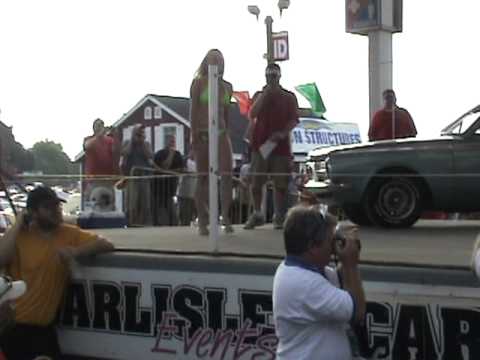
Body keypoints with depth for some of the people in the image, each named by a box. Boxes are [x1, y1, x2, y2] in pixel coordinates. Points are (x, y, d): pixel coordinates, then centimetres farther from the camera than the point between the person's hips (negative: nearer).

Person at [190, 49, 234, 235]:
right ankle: (202, 222, 7)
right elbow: (193, 110, -3)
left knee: (227, 175, -10)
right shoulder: (199, 82, 1)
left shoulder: (227, 87, 14)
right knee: (203, 178, 1)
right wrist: (194, 135, -10)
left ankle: (225, 217, -3)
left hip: (221, 134, 3)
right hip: (203, 134, -3)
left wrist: (226, 132, 15)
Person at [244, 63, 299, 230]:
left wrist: (283, 133, -16)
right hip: (259, 144, 1)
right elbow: (253, 113, -5)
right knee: (255, 183, 0)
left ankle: (279, 216, 7)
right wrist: (265, 94, -9)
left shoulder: (289, 97, 8)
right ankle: (257, 214, 11)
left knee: (281, 184, -1)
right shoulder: (259, 95, 13)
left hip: (280, 145, -1)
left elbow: (294, 120, 1)